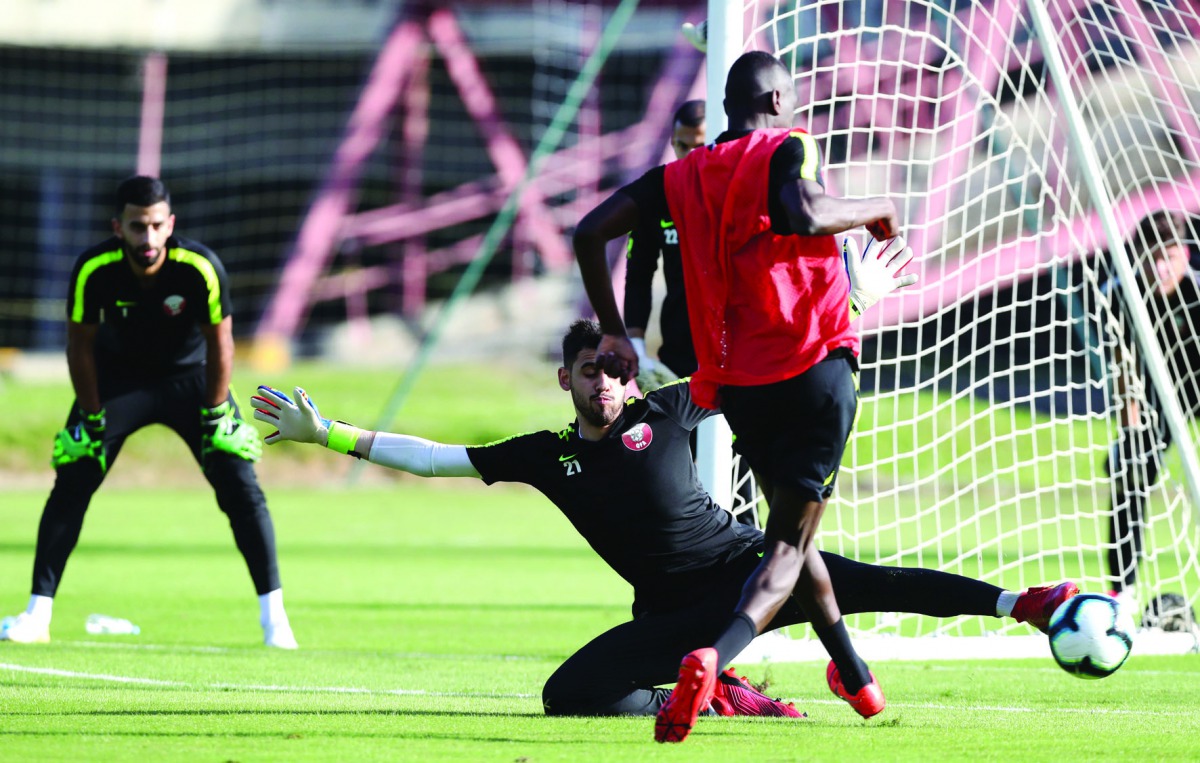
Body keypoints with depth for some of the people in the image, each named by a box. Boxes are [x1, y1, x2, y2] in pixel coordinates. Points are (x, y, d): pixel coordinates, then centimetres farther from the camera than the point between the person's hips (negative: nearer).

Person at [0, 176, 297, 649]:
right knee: (71, 484, -9)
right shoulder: (94, 271, -28)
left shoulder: (200, 268, -30)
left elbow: (219, 343, -15)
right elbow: (80, 347, -13)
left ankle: (274, 618, -4)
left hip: (189, 375, -1)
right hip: (118, 375, 1)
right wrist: (93, 420, -9)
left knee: (239, 486, -11)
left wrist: (214, 415, -11)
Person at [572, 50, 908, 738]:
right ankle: (713, 659, -31)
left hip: (735, 385, 5)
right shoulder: (790, 147, -4)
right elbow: (802, 215, -26)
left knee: (791, 523, 24)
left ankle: (854, 674, 38)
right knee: (790, 545, -5)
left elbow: (591, 232, 6)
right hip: (813, 370, -5)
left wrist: (615, 335, 14)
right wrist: (875, 209, -8)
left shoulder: (683, 177, 10)